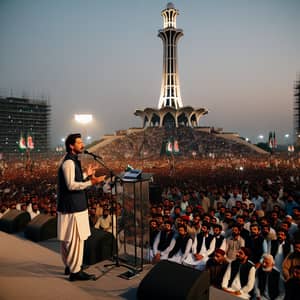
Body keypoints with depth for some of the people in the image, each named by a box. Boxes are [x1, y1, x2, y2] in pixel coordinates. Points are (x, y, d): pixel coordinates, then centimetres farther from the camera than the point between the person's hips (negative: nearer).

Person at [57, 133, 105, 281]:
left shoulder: (73, 161, 14)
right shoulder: (69, 162, -18)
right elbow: (71, 185, -25)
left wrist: (86, 174, 17)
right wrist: (91, 182, -30)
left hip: (73, 205, 10)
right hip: (73, 207, -10)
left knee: (70, 239, 18)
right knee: (76, 239, -2)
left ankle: (69, 266, 31)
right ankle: (75, 271, 8)